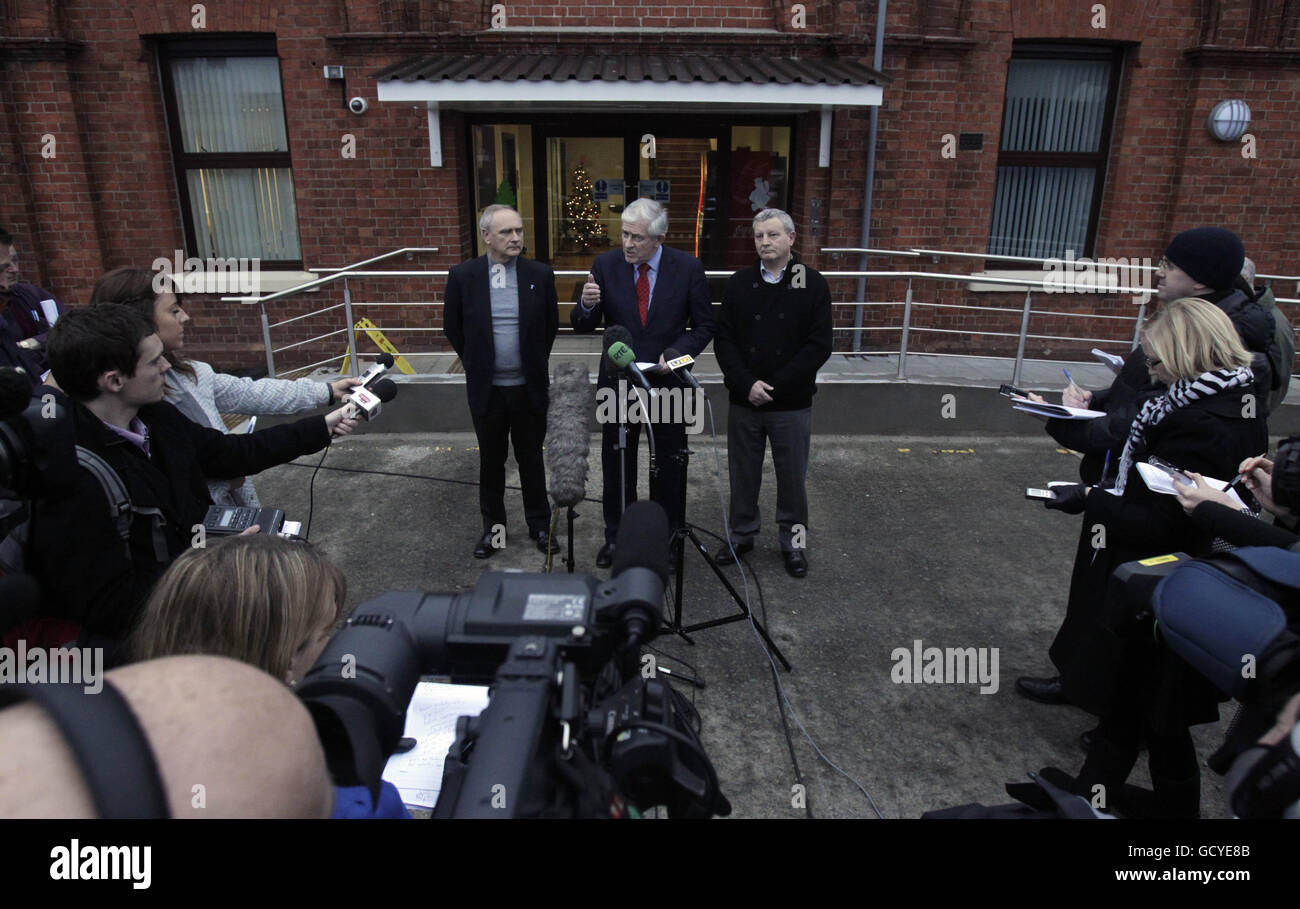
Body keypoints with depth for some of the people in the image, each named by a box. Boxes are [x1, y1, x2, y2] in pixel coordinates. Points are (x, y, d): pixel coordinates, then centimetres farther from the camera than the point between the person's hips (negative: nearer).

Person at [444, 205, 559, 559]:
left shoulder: (540, 275, -4)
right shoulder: (463, 275, -6)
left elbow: (551, 324, 10)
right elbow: (452, 326, 7)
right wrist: (476, 362, 9)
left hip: (530, 387, 0)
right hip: (486, 388, 0)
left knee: (532, 459, 13)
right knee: (491, 461, 13)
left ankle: (540, 525, 29)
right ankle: (493, 527, 29)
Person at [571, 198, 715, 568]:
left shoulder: (688, 268, -8)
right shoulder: (606, 265, -5)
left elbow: (704, 327, -1)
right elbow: (582, 326, -4)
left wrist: (675, 354, -18)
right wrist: (587, 304, -26)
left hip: (668, 382, -1)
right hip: (618, 381, 1)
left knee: (669, 468, 13)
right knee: (616, 466, 13)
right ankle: (616, 537, 32)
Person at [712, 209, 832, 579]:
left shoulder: (813, 285, -3)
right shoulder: (739, 284, 4)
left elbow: (819, 347, -8)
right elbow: (724, 341, 1)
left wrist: (774, 386, -14)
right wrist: (747, 384, -13)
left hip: (792, 405, -2)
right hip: (744, 401, 2)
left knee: (792, 477, 9)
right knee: (743, 473, 13)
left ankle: (793, 541, 26)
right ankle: (742, 534, 31)